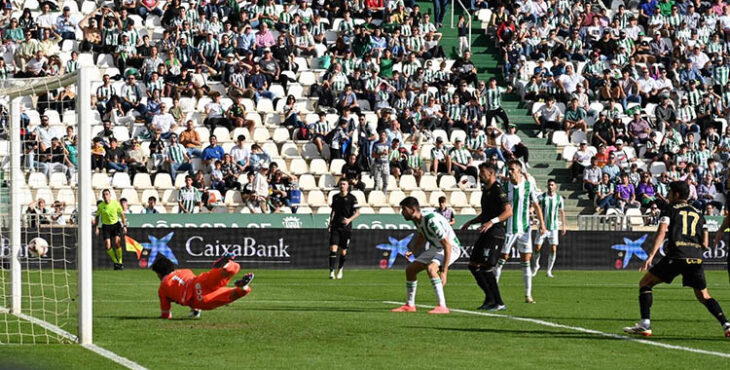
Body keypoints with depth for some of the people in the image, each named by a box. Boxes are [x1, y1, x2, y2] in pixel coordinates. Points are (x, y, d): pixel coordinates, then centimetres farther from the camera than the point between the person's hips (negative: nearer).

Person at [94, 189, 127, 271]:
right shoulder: (100, 206, -6)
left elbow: (122, 215, 3)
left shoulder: (116, 203, -7)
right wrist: (96, 227, 2)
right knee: (107, 246, -10)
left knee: (117, 242, -19)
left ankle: (120, 261, -6)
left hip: (116, 224, -1)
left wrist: (124, 226, -3)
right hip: (106, 226, 1)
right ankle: (115, 262, 8)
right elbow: (97, 216, 8)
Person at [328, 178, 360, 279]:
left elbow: (357, 212, -5)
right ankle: (331, 272, -15)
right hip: (335, 226, 2)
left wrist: (349, 220, -21)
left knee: (343, 251, 6)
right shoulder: (335, 197, 9)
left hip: (346, 227, -2)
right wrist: (330, 224, 15)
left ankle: (340, 270, 28)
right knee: (333, 249, -12)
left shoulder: (351, 198, -3)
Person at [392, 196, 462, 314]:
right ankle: (409, 306, 22)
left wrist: (444, 272, -34)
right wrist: (412, 251, 6)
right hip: (436, 248, 9)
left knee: (431, 268, -34)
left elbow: (447, 246, -32)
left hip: (452, 248, -9)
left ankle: (442, 307, -32)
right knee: (410, 269, 6)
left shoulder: (432, 221, -32)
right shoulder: (417, 219, -4)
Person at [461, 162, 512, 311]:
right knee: (473, 265, 8)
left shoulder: (498, 190, -12)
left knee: (486, 267, -15)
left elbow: (508, 211, -21)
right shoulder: (486, 190, 18)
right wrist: (471, 222, 20)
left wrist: (491, 222, -29)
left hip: (495, 233, -10)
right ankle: (490, 299, 13)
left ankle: (499, 303, -8)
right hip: (485, 233, 10)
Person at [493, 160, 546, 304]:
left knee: (526, 261, -1)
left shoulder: (528, 185, -1)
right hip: (508, 229, 0)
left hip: (524, 228, 0)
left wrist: (542, 224, 0)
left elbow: (536, 205, 6)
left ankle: (528, 295, 3)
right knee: (501, 259, -1)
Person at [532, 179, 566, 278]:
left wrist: (563, 225, 15)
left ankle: (549, 271, 4)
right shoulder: (541, 197, -4)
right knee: (537, 248, -2)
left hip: (554, 228, 1)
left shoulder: (559, 198, 3)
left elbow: (562, 212, 14)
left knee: (553, 249, -7)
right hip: (543, 227, -1)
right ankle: (536, 265, 25)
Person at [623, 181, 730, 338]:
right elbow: (705, 243, 16)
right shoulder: (698, 213, 22)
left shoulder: (670, 209, 10)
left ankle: (645, 324, -7)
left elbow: (661, 232, -6)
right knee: (703, 296, 17)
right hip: (696, 258, 4)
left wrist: (651, 256, -13)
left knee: (645, 283, 7)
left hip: (676, 256, -4)